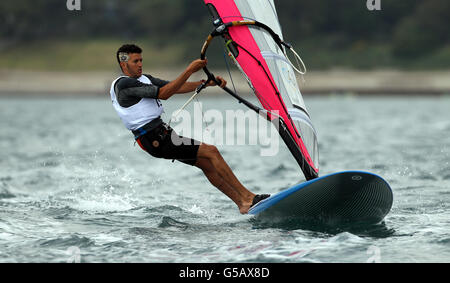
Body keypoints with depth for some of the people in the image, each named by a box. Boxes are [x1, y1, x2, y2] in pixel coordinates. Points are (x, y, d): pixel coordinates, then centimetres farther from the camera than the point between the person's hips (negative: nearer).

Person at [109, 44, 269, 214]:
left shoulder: (143, 79, 18)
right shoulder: (124, 84, -13)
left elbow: (176, 87, 14)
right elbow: (164, 94, -21)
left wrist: (208, 83, 3)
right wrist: (189, 70, -21)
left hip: (161, 132, 9)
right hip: (156, 140, -9)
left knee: (207, 164, 7)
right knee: (211, 151, -11)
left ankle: (242, 204, 10)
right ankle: (247, 197, -9)